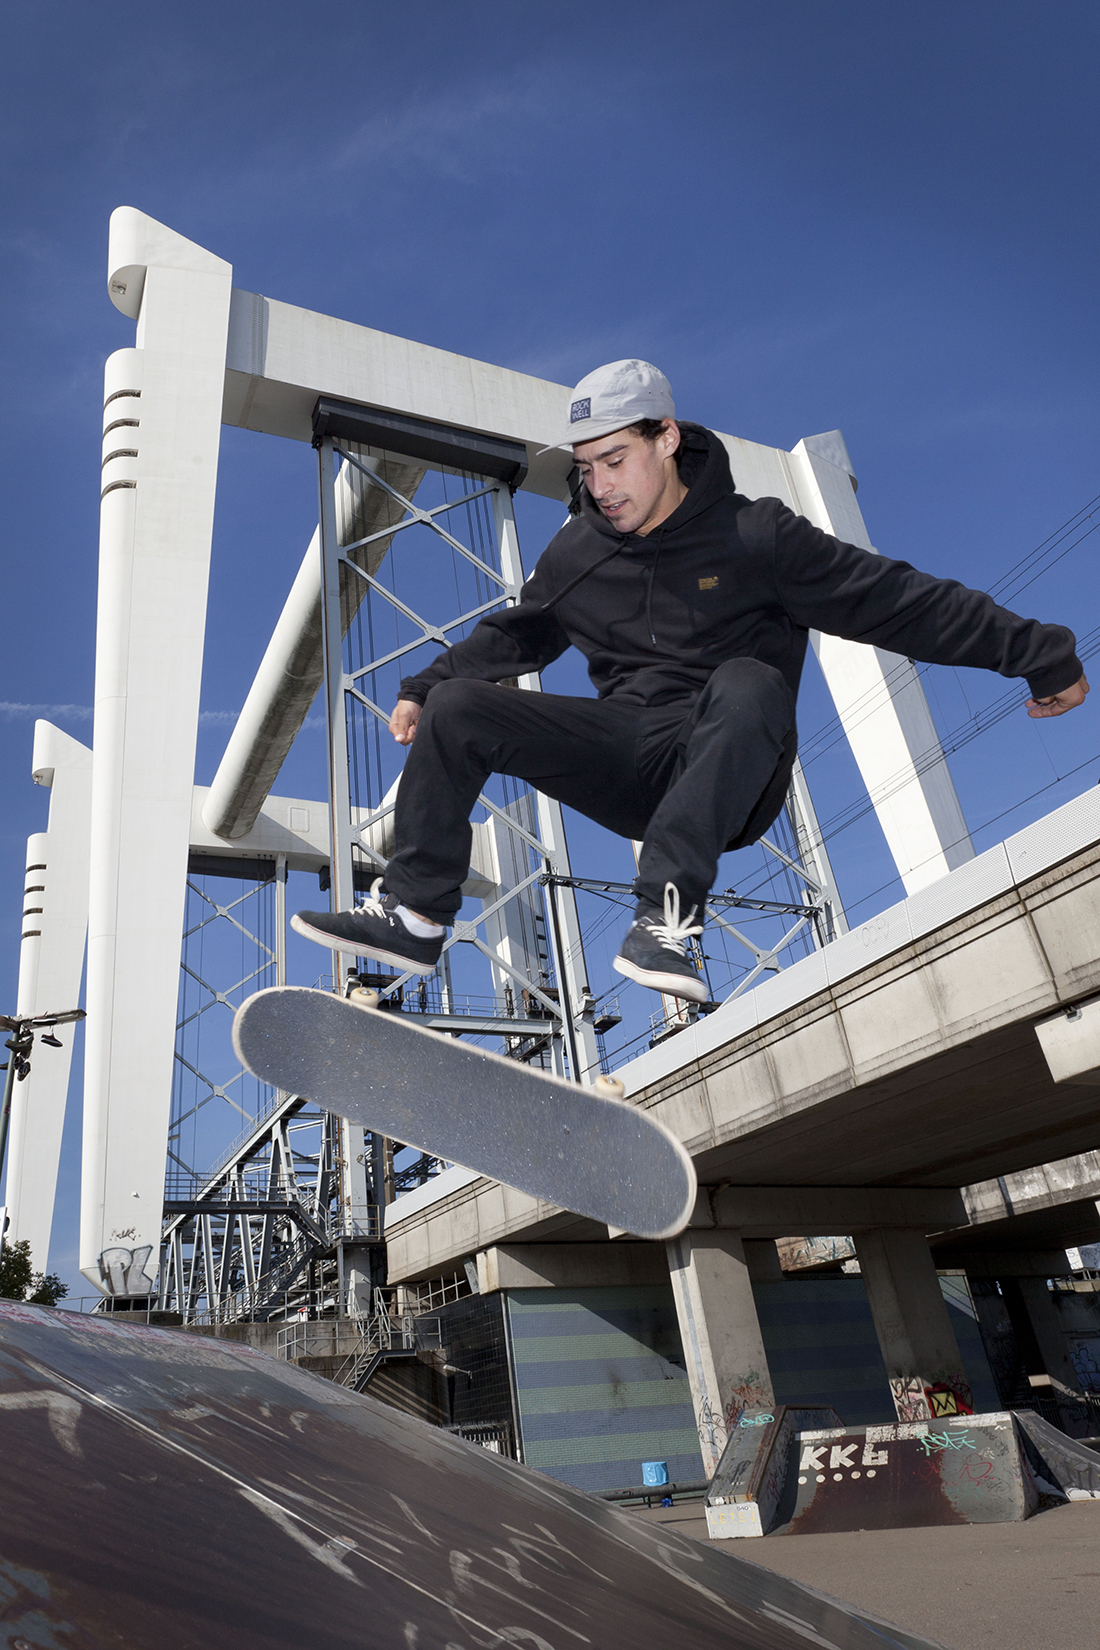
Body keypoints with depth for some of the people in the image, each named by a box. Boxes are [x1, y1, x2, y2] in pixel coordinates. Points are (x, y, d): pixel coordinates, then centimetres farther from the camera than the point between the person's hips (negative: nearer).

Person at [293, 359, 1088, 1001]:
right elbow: (516, 632, 26)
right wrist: (425, 688, 17)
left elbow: (899, 599, -4)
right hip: (626, 761, 4)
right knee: (460, 706, -9)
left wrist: (1040, 653, -2)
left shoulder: (754, 536, -5)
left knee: (747, 683, -38)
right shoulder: (576, 553, 9)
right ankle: (415, 913, -10)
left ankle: (668, 914, -38)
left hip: (729, 776, -4)